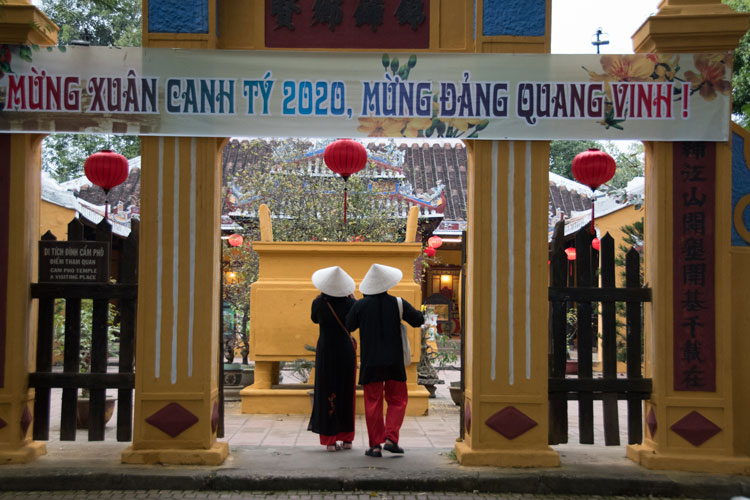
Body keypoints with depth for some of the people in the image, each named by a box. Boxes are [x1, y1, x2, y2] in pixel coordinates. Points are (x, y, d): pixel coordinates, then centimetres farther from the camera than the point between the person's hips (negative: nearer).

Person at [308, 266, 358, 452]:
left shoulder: (319, 302, -11)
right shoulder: (349, 302, -10)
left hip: (325, 351, -1)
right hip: (346, 351, 1)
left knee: (327, 394, 7)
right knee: (346, 394, 12)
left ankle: (330, 440, 5)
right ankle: (347, 438, 17)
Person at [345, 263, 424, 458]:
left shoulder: (360, 305, -7)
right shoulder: (397, 303, -7)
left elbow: (349, 326, 6)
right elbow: (418, 320, 2)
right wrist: (406, 311, 20)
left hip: (370, 361, 0)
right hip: (394, 361, 0)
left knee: (373, 403, 7)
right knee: (397, 400, 13)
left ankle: (375, 445, 6)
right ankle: (391, 438, 0)